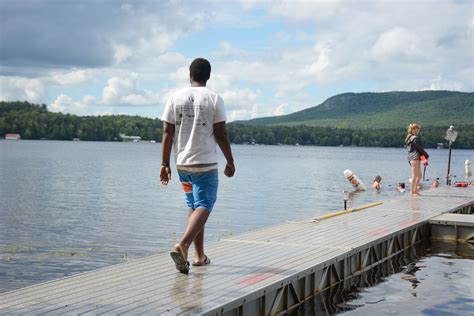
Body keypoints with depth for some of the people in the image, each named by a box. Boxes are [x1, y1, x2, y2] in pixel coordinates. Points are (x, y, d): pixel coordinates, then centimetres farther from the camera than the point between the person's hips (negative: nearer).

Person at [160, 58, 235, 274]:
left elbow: (167, 132, 0)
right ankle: (182, 246, -28)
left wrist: (165, 164, 4)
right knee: (203, 207, -5)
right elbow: (221, 134, -7)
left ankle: (199, 255, 21)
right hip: (206, 163, -4)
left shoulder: (176, 98, 3)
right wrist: (230, 162, 3)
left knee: (194, 205, 17)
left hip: (182, 163, 4)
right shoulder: (214, 99, -5)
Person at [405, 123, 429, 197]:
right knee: (414, 176, -6)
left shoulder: (408, 138, 17)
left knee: (419, 176, 15)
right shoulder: (415, 138, -12)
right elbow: (419, 148, -11)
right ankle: (412, 192, -4)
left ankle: (415, 191, 16)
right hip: (415, 157, -10)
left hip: (411, 158, 10)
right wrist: (427, 156, 2)